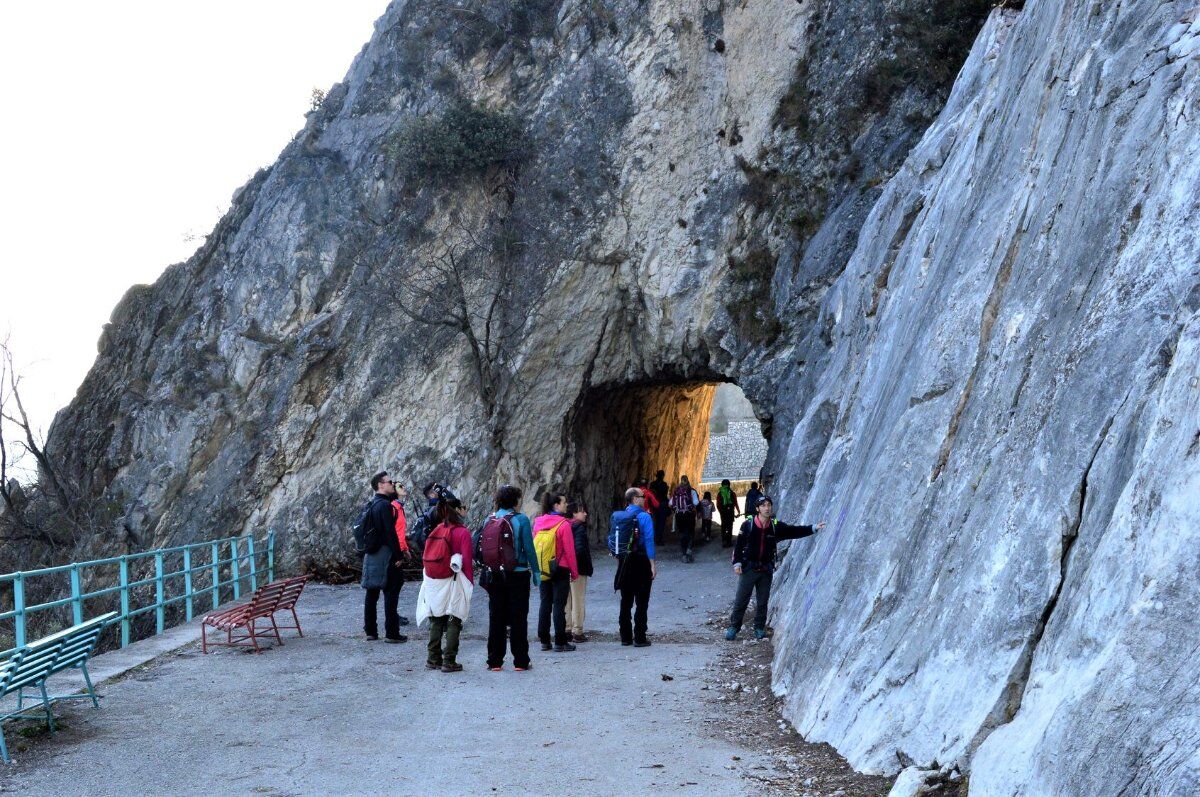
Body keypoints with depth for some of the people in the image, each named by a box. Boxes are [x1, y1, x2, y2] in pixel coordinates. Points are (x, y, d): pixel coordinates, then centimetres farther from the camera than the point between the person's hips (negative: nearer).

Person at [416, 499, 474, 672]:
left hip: (433, 583, 5)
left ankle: (434, 659, 19)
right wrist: (470, 582, -5)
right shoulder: (462, 532, -10)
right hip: (454, 584, -5)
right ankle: (449, 662, 0)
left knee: (436, 621, 15)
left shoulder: (436, 531, 5)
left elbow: (426, 557, 6)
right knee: (453, 622, 2)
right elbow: (466, 560, -13)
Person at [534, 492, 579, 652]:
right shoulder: (563, 524, -13)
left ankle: (544, 641, 15)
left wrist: (537, 568, 16)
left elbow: (533, 546, 8)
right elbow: (569, 550, -12)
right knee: (559, 605, -1)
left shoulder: (538, 522, 4)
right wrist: (574, 572, -3)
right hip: (560, 570, -5)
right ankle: (560, 642, 1)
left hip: (542, 571, 5)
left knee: (545, 603, 12)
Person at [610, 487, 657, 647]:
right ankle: (640, 638, 0)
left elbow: (612, 540, 8)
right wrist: (653, 564, -13)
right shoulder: (643, 516, -11)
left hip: (624, 562, 6)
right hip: (641, 562, -6)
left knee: (626, 602, 12)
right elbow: (649, 541, -16)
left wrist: (618, 558, 16)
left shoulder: (618, 516, 7)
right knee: (642, 602, 0)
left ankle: (625, 637, 15)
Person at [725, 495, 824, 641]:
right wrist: (737, 562, -9)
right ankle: (733, 627, 9)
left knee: (763, 601, 8)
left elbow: (794, 531, 1)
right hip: (748, 568, -2)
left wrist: (813, 528, -8)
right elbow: (739, 545, -2)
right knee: (741, 600, -1)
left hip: (766, 569, 2)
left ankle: (759, 628, 21)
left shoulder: (776, 526, -1)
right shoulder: (748, 525, -7)